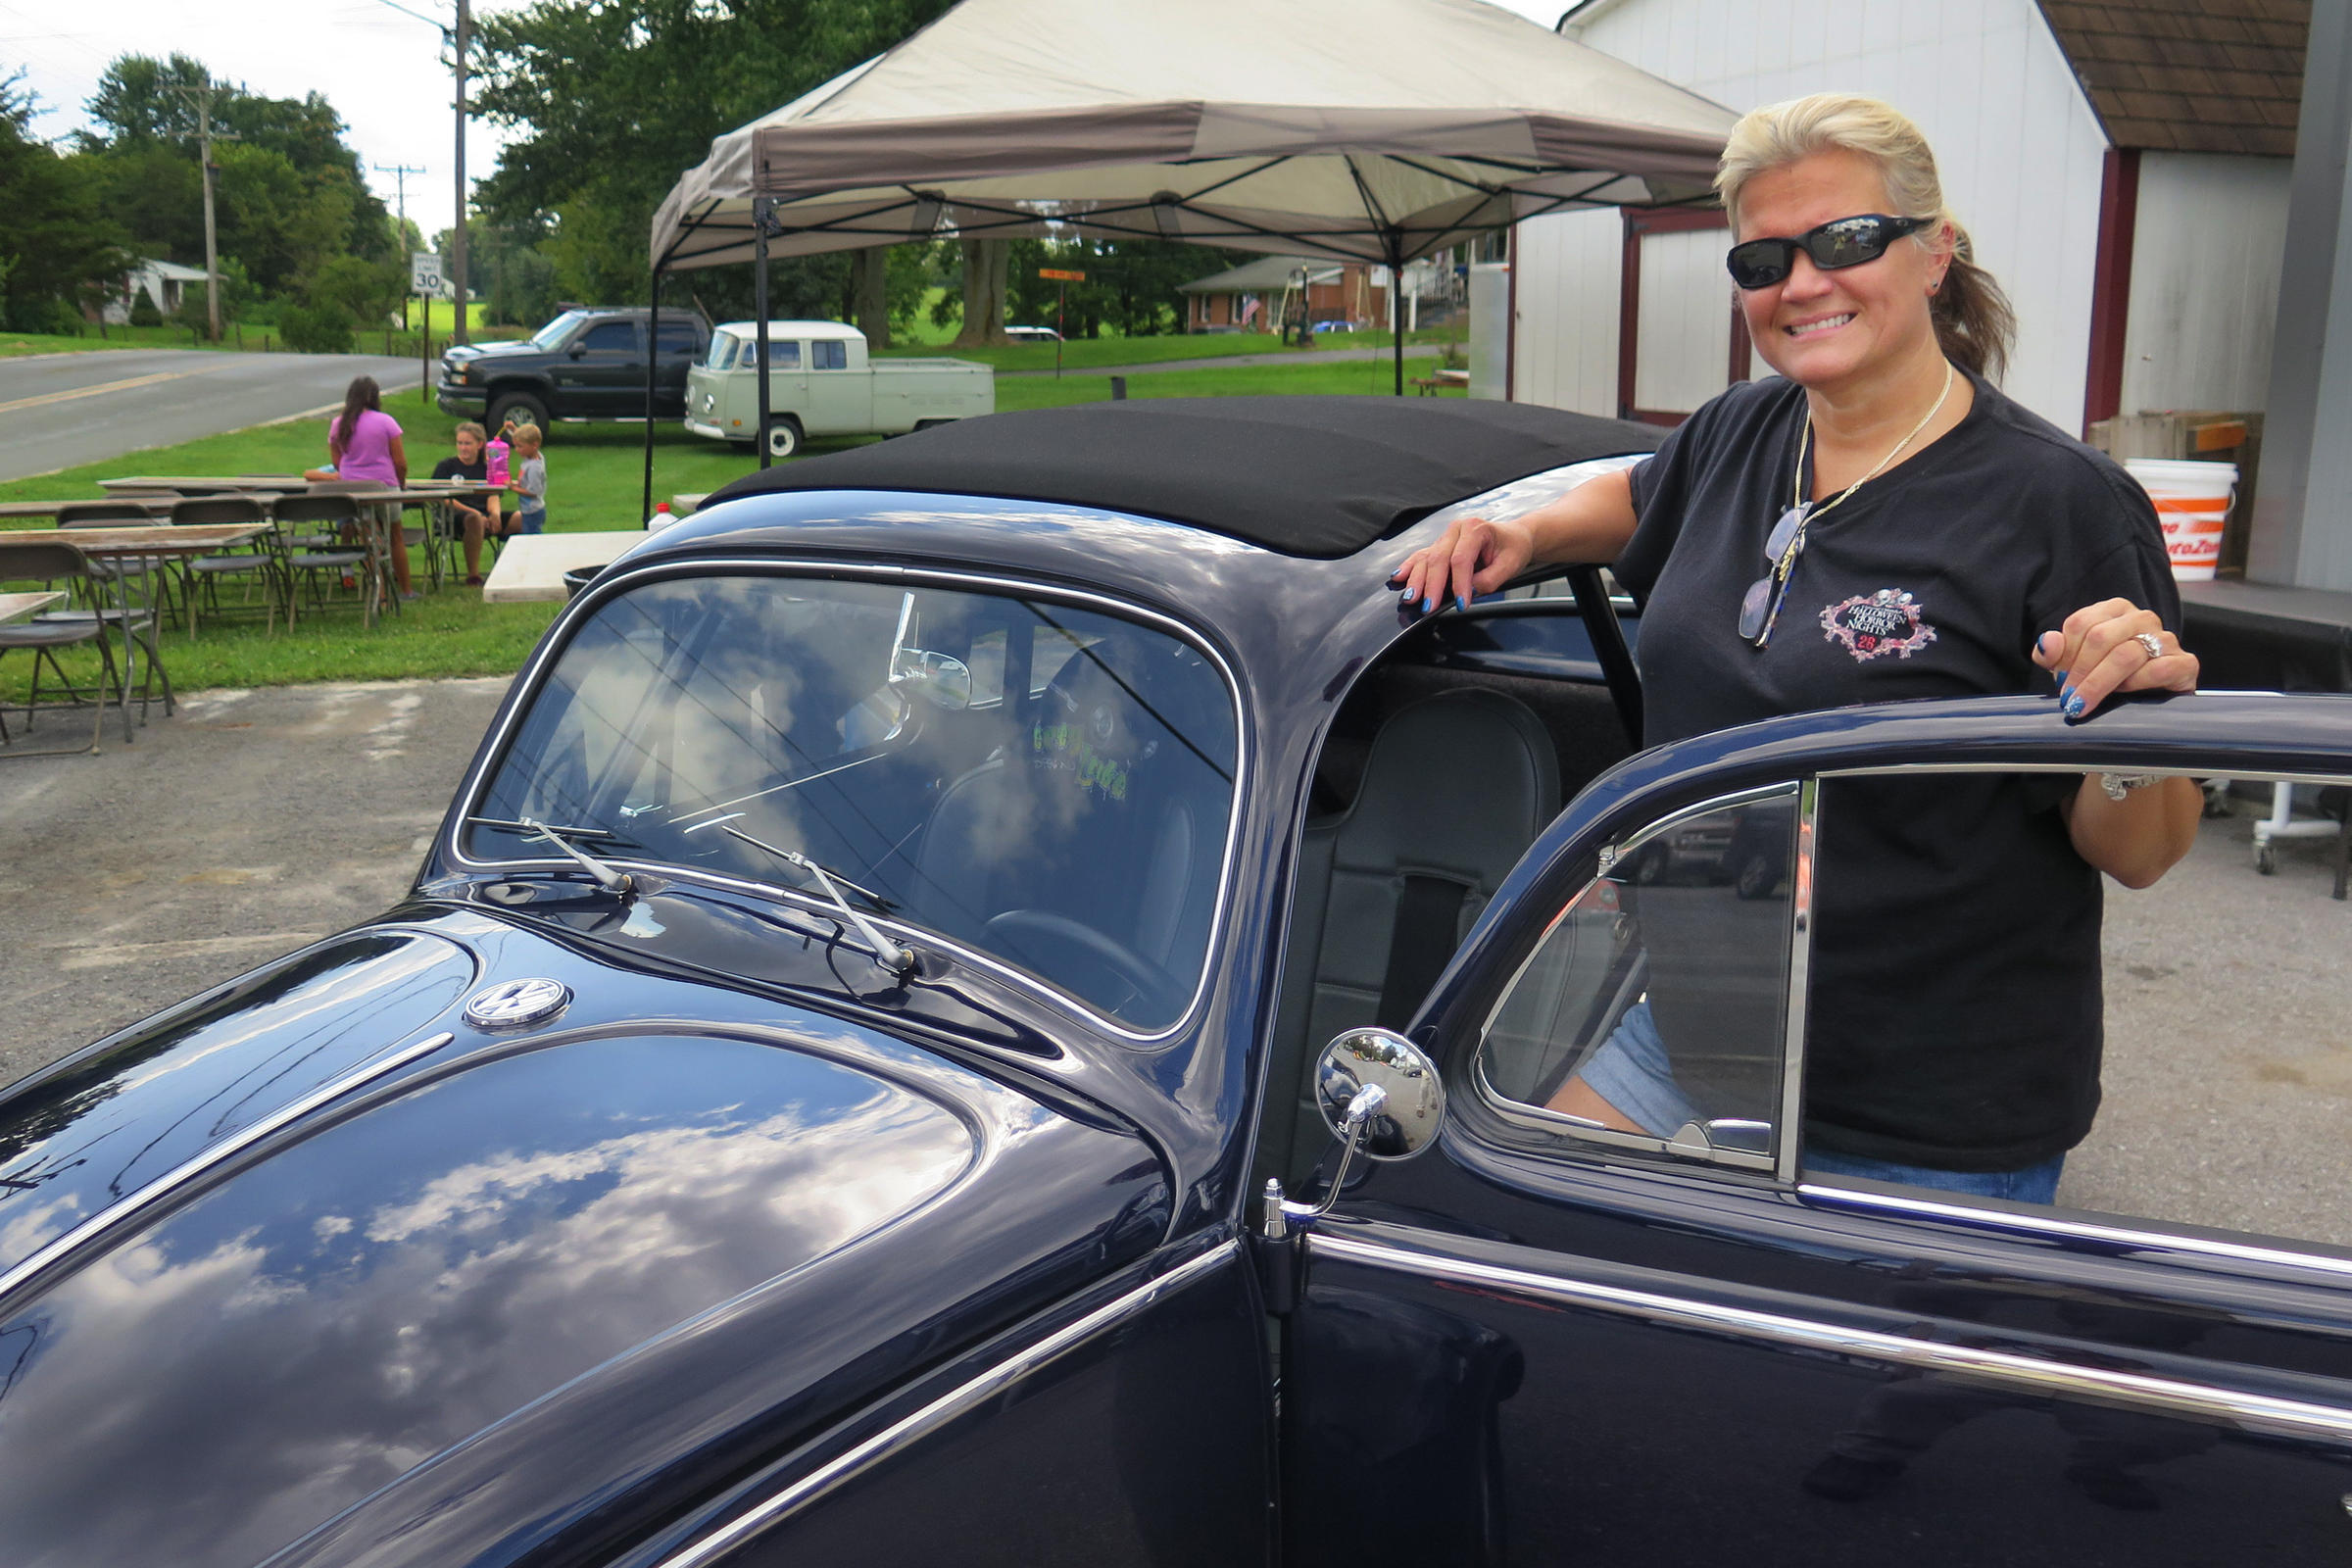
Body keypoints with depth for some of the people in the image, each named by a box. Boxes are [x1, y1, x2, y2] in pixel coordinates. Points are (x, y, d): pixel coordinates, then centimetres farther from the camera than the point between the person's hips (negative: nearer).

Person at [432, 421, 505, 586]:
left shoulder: (486, 469, 21)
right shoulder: (445, 466, 11)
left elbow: (493, 498, 7)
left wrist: (495, 514, -18)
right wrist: (473, 512, -16)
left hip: (483, 515, 4)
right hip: (454, 517, -4)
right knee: (474, 519, -40)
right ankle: (473, 575, -36)